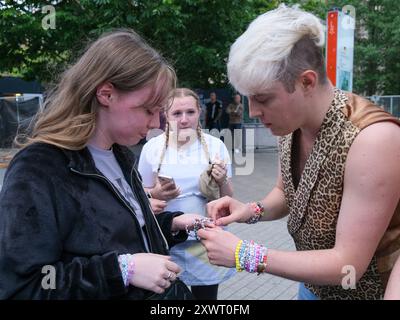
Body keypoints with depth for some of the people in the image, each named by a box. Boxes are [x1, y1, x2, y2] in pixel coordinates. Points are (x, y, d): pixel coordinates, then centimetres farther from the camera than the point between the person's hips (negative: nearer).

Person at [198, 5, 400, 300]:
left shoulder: (373, 138, -31)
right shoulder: (291, 124, -9)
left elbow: (349, 263, -28)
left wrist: (244, 254, -27)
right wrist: (253, 210, -12)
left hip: (369, 289, -6)